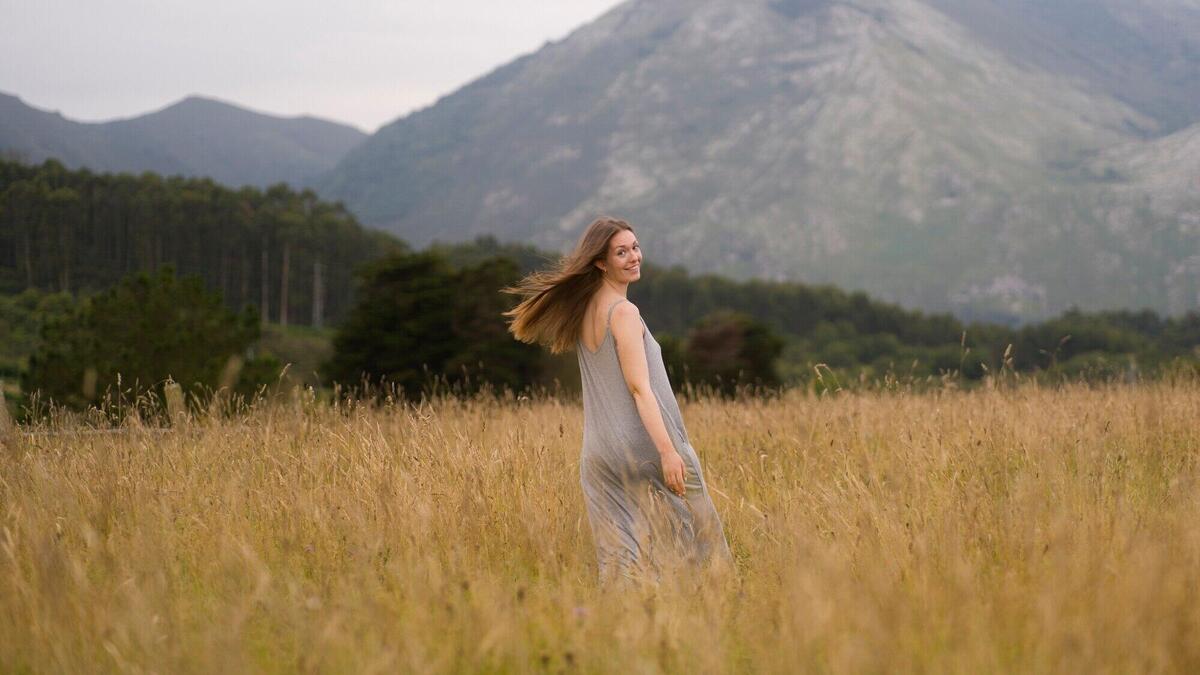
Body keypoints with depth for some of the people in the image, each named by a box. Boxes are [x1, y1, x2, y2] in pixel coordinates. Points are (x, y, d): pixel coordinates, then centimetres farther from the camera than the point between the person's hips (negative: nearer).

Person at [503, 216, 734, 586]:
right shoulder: (624, 313, -12)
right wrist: (668, 451, -21)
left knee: (619, 555, 7)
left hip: (599, 454, 8)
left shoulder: (584, 310, 12)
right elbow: (639, 387, -19)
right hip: (642, 446, -8)